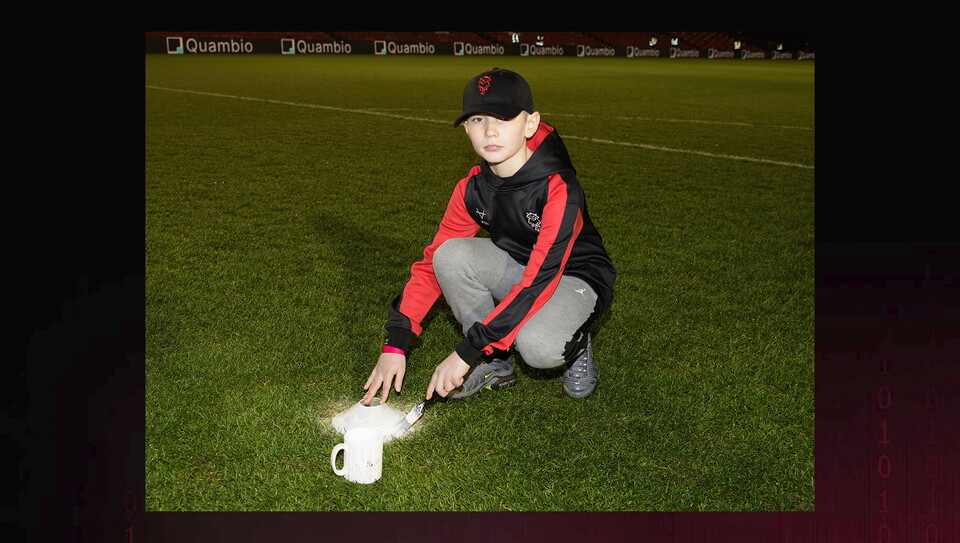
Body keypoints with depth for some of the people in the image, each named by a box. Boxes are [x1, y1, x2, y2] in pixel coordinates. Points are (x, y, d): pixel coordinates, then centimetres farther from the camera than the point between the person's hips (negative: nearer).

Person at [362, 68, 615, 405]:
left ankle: (574, 342, 1)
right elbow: (431, 262, -6)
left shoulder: (559, 188, -29)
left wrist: (467, 352, -36)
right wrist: (396, 344, -16)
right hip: (516, 270, 6)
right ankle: (496, 365, -8)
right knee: (450, 254, -23)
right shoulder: (472, 190, -10)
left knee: (538, 348, -37)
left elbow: (540, 279, -34)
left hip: (574, 278, -5)